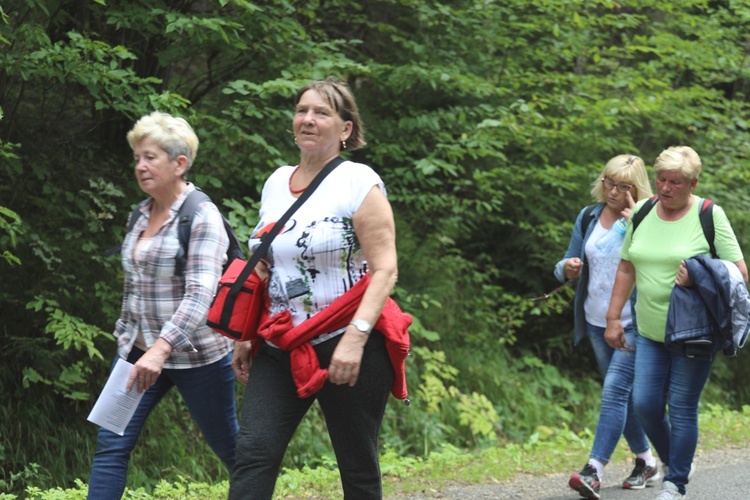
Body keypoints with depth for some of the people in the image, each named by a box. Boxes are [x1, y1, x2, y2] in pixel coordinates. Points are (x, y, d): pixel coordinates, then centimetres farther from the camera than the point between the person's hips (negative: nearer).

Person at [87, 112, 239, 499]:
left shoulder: (201, 217, -15)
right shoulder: (143, 214, 9)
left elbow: (200, 293, -26)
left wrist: (161, 349, -36)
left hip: (194, 354, -7)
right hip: (139, 350, 7)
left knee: (230, 447, 8)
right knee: (111, 445, -5)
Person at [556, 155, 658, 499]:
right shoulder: (588, 217, 7)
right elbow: (567, 267, 11)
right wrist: (567, 268, -12)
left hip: (635, 324, -6)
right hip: (598, 322, 6)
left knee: (615, 390, -16)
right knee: (624, 394, 14)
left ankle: (594, 471, -21)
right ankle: (645, 461, 29)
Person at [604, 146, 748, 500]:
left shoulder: (710, 216, -7)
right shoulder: (642, 213, 7)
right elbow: (626, 269, 15)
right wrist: (613, 317, 10)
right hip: (650, 333, 4)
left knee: (682, 408, -2)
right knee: (645, 404, 0)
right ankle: (674, 460, 27)